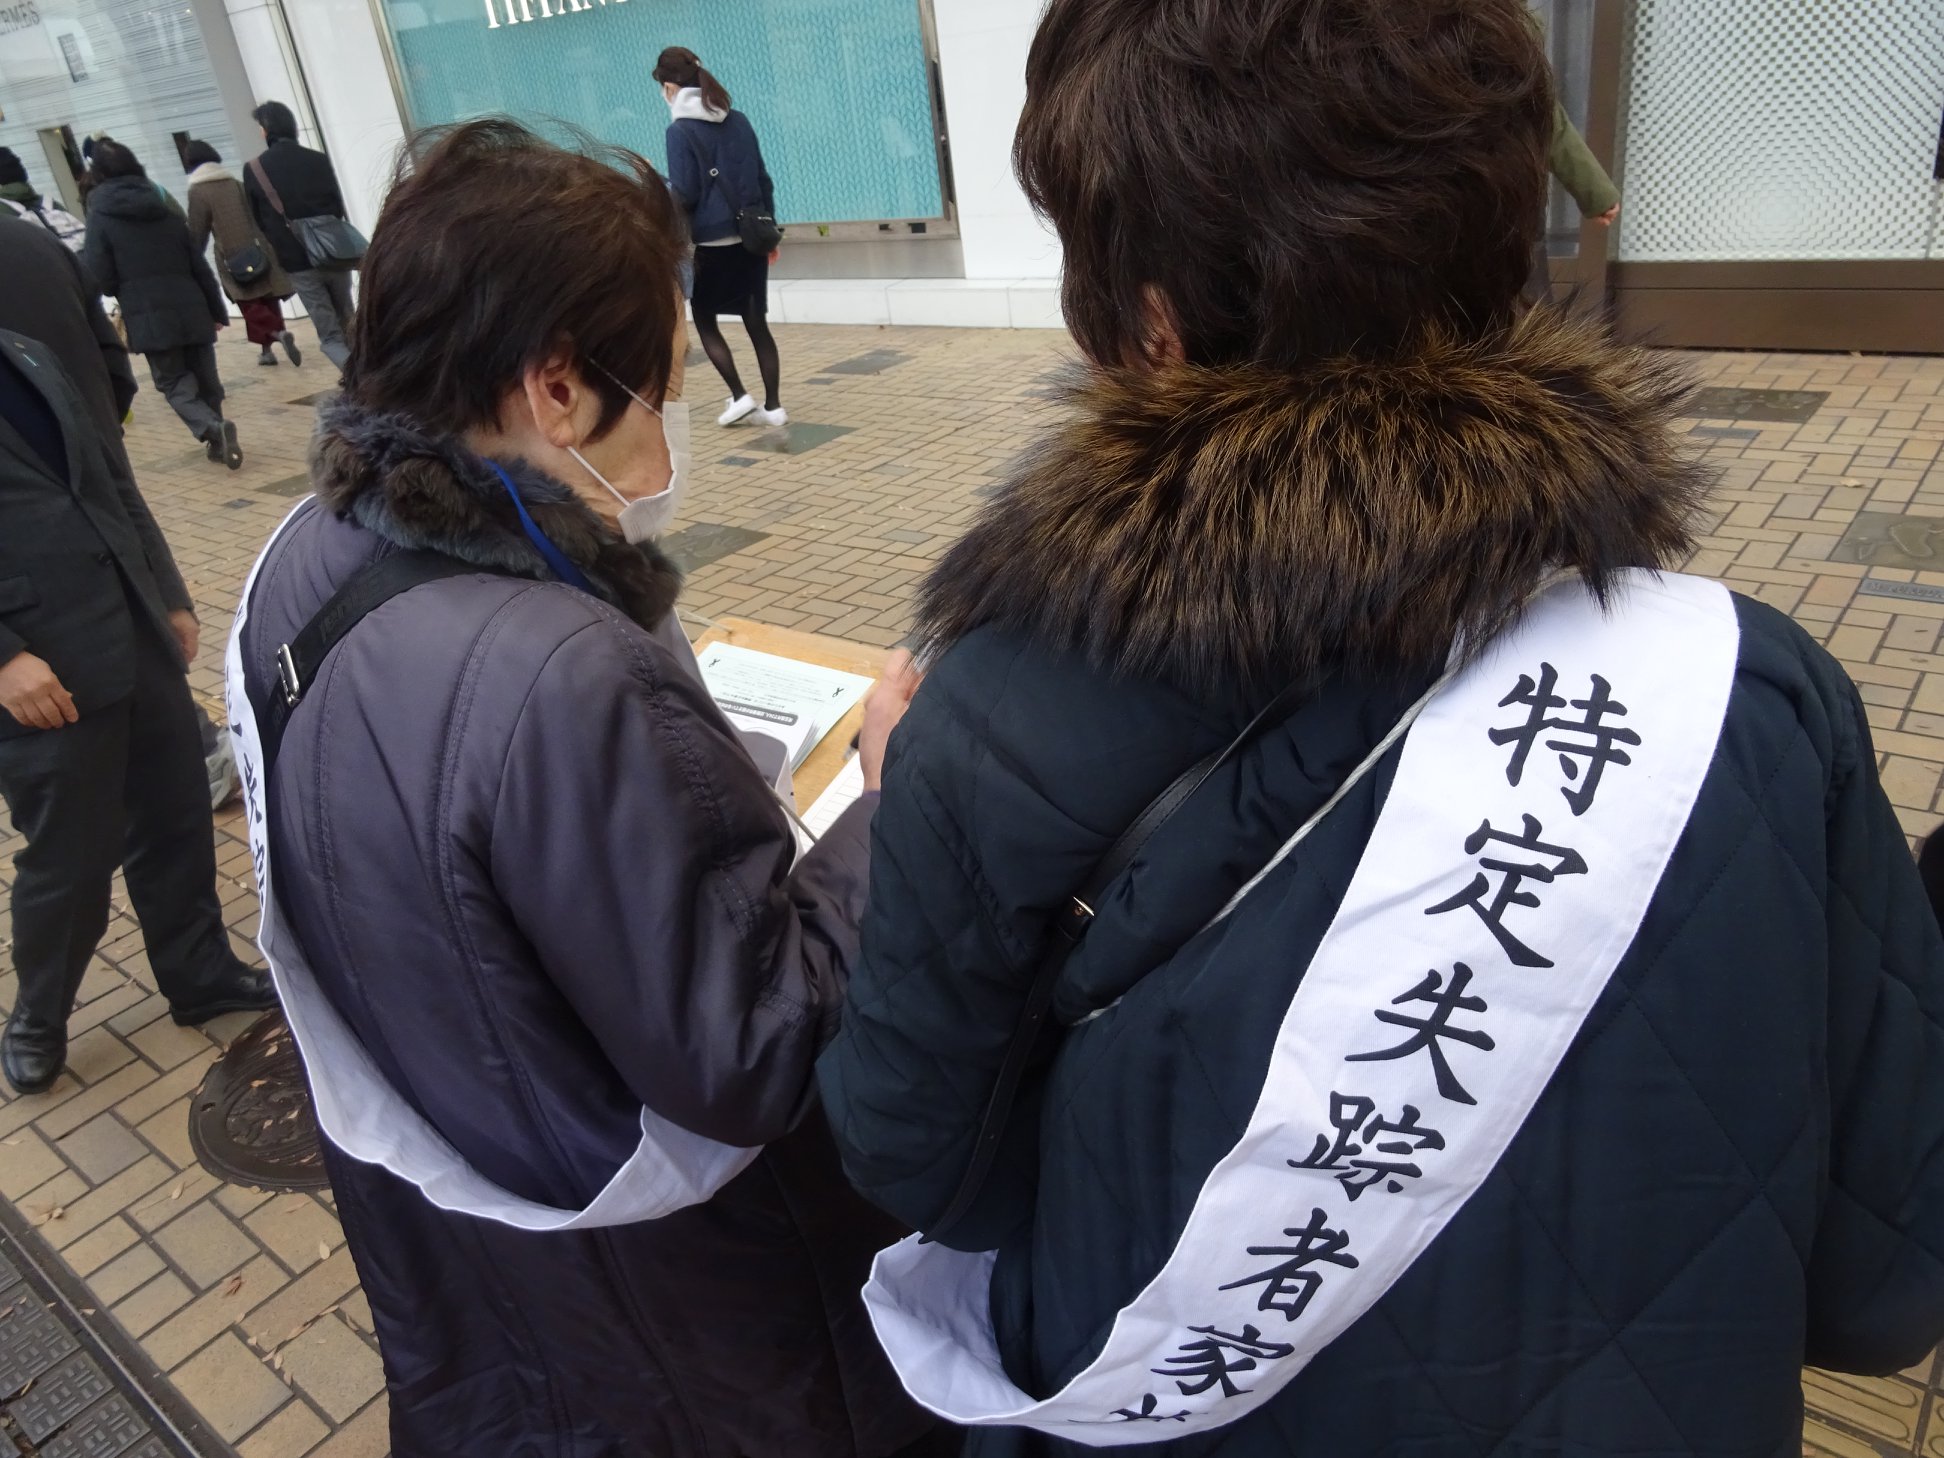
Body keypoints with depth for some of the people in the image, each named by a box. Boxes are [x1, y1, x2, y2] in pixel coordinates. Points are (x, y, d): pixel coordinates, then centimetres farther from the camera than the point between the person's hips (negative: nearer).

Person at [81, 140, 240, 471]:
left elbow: (101, 279, -5)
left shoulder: (100, 218, -2)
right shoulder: (164, 210, 11)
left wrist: (81, 261, 16)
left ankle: (213, 429, -24)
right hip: (190, 309, 4)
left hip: (148, 317, -4)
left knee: (174, 384, 1)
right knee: (205, 378, 13)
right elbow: (199, 266, 11)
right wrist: (217, 310, 17)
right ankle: (217, 441, 15)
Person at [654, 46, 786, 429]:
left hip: (711, 241, -5)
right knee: (756, 322, 8)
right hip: (750, 238, 6)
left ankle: (740, 396, 3)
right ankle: (773, 405, 7)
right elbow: (764, 180, 11)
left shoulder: (680, 130, -10)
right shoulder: (739, 121, 8)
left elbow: (684, 194, -14)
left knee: (704, 320, 11)